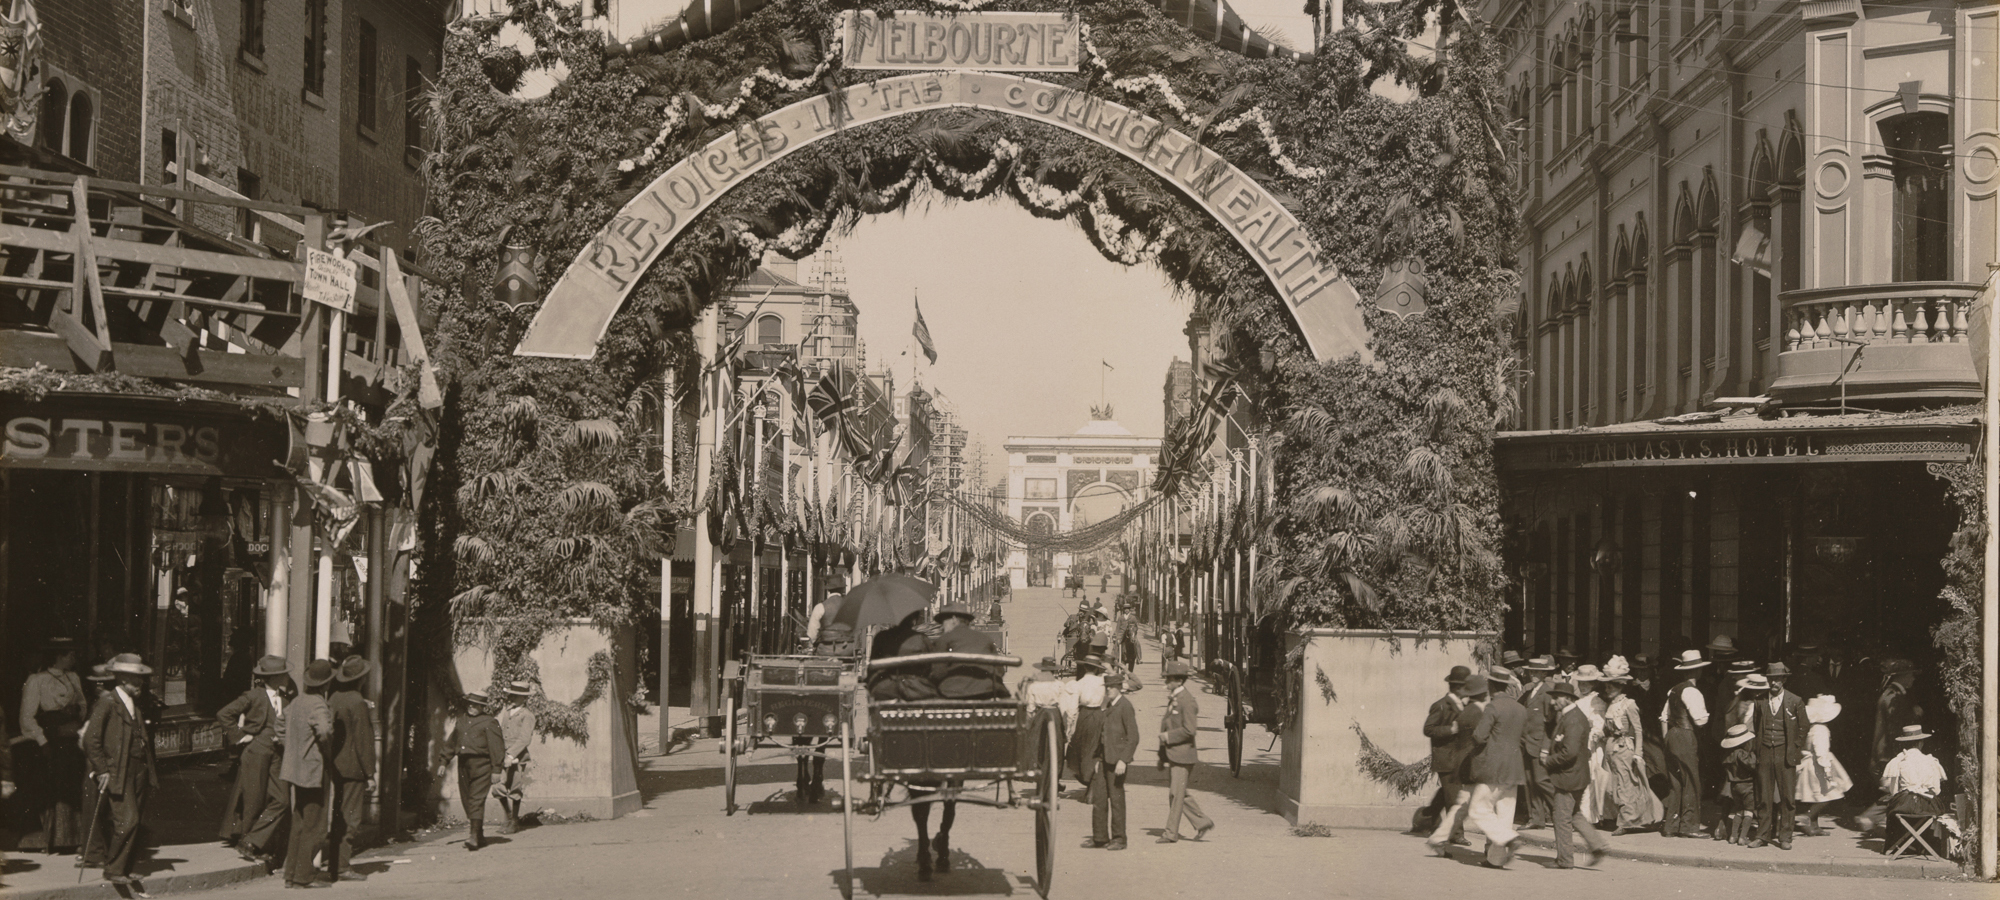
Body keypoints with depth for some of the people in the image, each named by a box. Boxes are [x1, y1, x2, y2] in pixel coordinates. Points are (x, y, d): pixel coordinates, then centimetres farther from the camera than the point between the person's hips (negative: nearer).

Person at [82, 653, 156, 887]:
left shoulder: (137, 705, 16)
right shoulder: (107, 702, -8)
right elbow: (91, 739, -12)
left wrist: (150, 770, 15)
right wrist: (102, 770, -13)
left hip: (139, 770, 7)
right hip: (117, 772, -7)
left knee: (136, 822, 5)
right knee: (127, 820, -14)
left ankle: (123, 868, 13)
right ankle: (113, 870, -3)